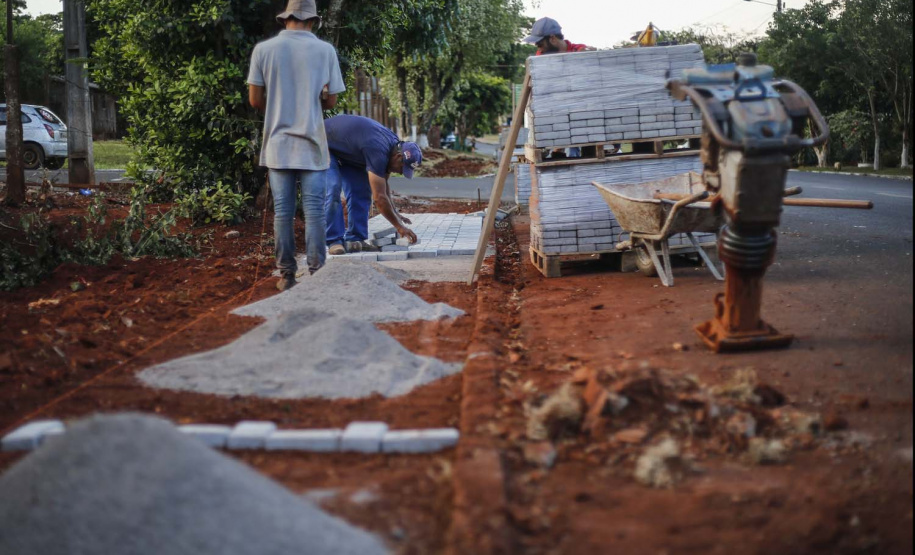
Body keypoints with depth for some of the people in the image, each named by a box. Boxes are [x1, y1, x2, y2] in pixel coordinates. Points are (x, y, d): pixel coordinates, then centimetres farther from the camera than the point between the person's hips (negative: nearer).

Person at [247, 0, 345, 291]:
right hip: (312, 144, -1)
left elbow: (255, 100, 0)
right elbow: (331, 101, 1)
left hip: (278, 144, 1)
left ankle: (286, 274, 9)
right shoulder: (325, 50, -3)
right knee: (314, 210, 3)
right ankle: (316, 273, 3)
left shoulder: (263, 49, -1)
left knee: (283, 211, 6)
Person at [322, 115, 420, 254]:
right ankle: (334, 241, -19)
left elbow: (384, 184, 5)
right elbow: (379, 197, -35)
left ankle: (354, 239, -3)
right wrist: (399, 226, -27)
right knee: (332, 189, -23)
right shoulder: (378, 150, -38)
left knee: (362, 191, -2)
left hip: (346, 152, 9)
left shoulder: (394, 144, -9)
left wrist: (395, 213, 3)